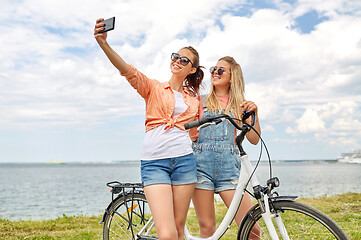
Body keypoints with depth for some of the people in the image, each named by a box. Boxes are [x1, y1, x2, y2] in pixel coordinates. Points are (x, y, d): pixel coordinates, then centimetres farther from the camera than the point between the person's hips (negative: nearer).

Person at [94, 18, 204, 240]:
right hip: (154, 161, -2)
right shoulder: (154, 88, 10)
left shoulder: (193, 100, 18)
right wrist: (104, 44, -24)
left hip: (184, 160, 3)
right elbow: (129, 71, -9)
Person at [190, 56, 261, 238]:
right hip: (202, 163, 0)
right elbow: (189, 130, 16)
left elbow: (254, 140, 9)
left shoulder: (239, 105, 15)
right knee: (207, 227, -1)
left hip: (229, 167, 0)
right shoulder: (200, 101, 15)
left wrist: (254, 114, -4)